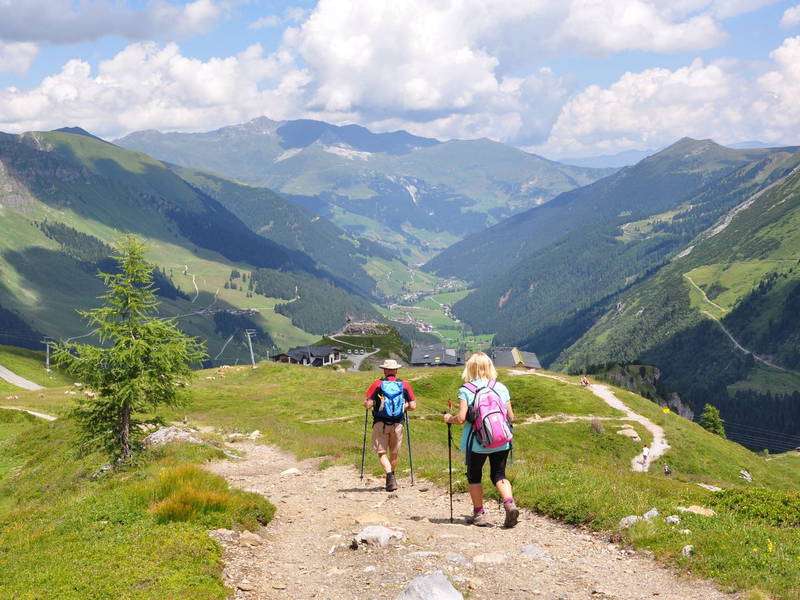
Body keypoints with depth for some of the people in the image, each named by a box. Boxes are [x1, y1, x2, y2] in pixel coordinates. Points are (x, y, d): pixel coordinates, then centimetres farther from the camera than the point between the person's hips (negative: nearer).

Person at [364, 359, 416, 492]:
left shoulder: (377, 384, -3)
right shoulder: (404, 385, 3)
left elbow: (367, 404, -9)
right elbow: (413, 406, 0)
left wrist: (371, 403, 14)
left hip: (380, 423, -2)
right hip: (397, 423, 2)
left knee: (381, 453, 2)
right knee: (394, 453, 16)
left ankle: (390, 476, -20)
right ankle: (392, 479, 28)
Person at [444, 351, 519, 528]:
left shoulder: (466, 390, -8)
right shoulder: (502, 388, 3)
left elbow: (461, 418, -13)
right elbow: (511, 417, 6)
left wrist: (449, 418, 8)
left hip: (477, 442, -3)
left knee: (474, 476, 15)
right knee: (499, 475, 12)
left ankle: (479, 513, 18)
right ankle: (510, 504, -11)